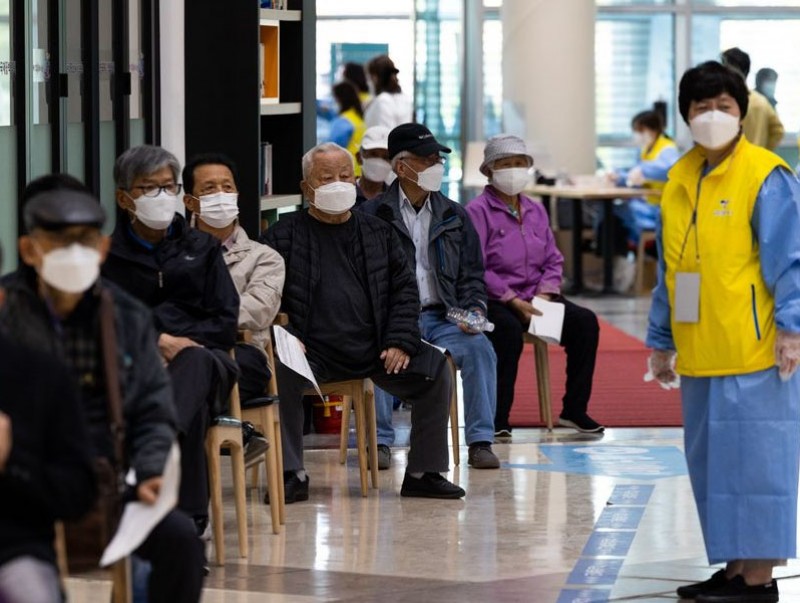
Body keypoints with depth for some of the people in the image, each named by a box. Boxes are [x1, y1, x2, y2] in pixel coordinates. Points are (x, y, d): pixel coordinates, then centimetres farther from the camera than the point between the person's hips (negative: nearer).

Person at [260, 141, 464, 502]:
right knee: (280, 373, -33)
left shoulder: (378, 233, 17)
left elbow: (404, 290, 14)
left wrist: (400, 342, -1)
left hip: (374, 350, 3)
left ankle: (423, 474, -4)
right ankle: (291, 475, -22)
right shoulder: (284, 236, 7)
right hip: (313, 351, -3)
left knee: (435, 371, -16)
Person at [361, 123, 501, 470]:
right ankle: (379, 441, -23)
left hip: (441, 316, 3)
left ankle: (480, 441, -20)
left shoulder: (454, 216, 16)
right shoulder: (372, 216, 4)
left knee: (480, 348, -25)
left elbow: (472, 275, 16)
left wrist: (474, 309, -5)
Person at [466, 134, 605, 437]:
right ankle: (497, 419, -29)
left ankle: (574, 410, -8)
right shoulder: (478, 211, -5)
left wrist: (545, 293, -6)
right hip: (493, 301, -6)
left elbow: (553, 260, 14)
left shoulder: (536, 211, 16)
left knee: (585, 322, -15)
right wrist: (513, 301, -18)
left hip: (534, 297, 6)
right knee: (509, 330, -38)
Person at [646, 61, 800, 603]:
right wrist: (662, 340, 20)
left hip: (755, 355, -7)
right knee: (712, 462, 12)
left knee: (755, 459, -4)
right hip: (700, 355, 7)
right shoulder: (680, 181, 13)